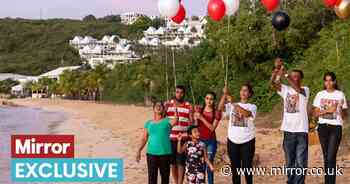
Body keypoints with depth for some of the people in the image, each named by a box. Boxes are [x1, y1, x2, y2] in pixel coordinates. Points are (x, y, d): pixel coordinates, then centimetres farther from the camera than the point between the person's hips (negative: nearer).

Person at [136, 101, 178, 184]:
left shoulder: (167, 121, 5)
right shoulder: (148, 123, 11)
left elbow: (175, 120, -17)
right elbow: (144, 139, 9)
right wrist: (139, 151, -2)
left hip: (165, 153, -1)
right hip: (151, 153, 1)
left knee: (165, 176, 7)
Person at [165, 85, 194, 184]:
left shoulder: (189, 106, 3)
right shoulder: (168, 104, 5)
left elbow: (191, 122, 1)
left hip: (183, 138, -1)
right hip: (170, 138, 2)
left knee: (181, 162, -4)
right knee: (172, 162, 8)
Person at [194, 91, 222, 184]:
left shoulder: (217, 113, 0)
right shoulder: (199, 110, 8)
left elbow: (212, 128, -9)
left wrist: (202, 118, -15)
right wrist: (195, 118, -10)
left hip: (211, 141, -1)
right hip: (199, 140, 2)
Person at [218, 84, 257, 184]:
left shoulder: (252, 107, 2)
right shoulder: (231, 105, 9)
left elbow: (247, 113, -21)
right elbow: (220, 108, -10)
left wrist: (235, 105, -30)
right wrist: (225, 94, -20)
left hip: (247, 141, -2)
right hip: (233, 140, 2)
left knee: (247, 166, 2)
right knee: (235, 166, 9)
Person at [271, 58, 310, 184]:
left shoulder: (305, 90, -2)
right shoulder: (285, 89, 6)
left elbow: (297, 89, -25)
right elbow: (273, 82, -8)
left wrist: (285, 74, -35)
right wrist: (277, 69, -26)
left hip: (301, 131, -3)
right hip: (288, 131, 3)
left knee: (301, 162, 0)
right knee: (289, 161, 12)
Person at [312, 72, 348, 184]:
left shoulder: (340, 95, 0)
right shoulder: (320, 95, 6)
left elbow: (344, 116, 1)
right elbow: (315, 114, 4)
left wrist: (341, 107, -19)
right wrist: (327, 110, -12)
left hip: (336, 127, -3)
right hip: (323, 127, 3)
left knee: (331, 157, -12)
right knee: (326, 157, 10)